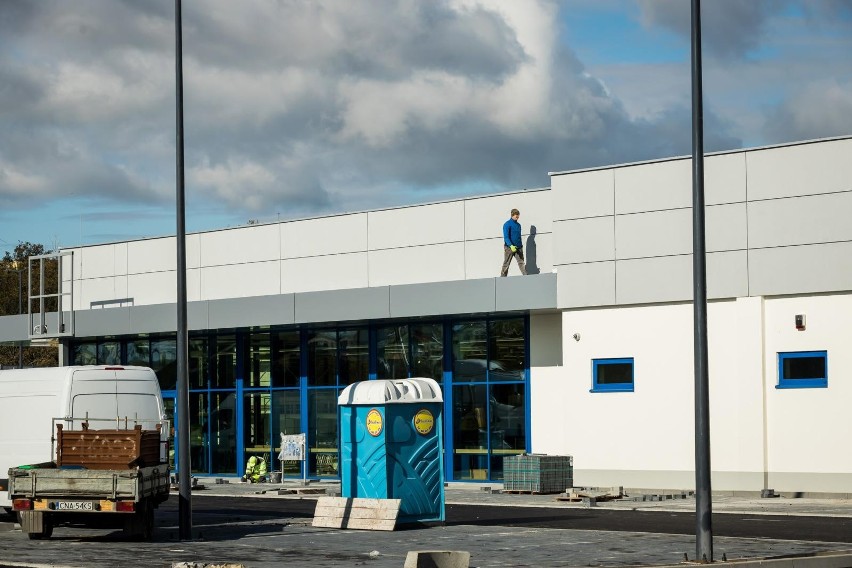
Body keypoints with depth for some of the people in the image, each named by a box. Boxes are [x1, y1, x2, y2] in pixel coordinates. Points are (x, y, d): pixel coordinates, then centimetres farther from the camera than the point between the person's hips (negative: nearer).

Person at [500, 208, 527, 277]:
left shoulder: (518, 225, 13)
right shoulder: (507, 224, -7)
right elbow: (506, 237, -14)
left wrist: (521, 246, 18)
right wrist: (511, 246, -26)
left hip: (518, 248, 5)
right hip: (509, 247, -5)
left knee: (521, 262, -6)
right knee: (506, 264, 2)